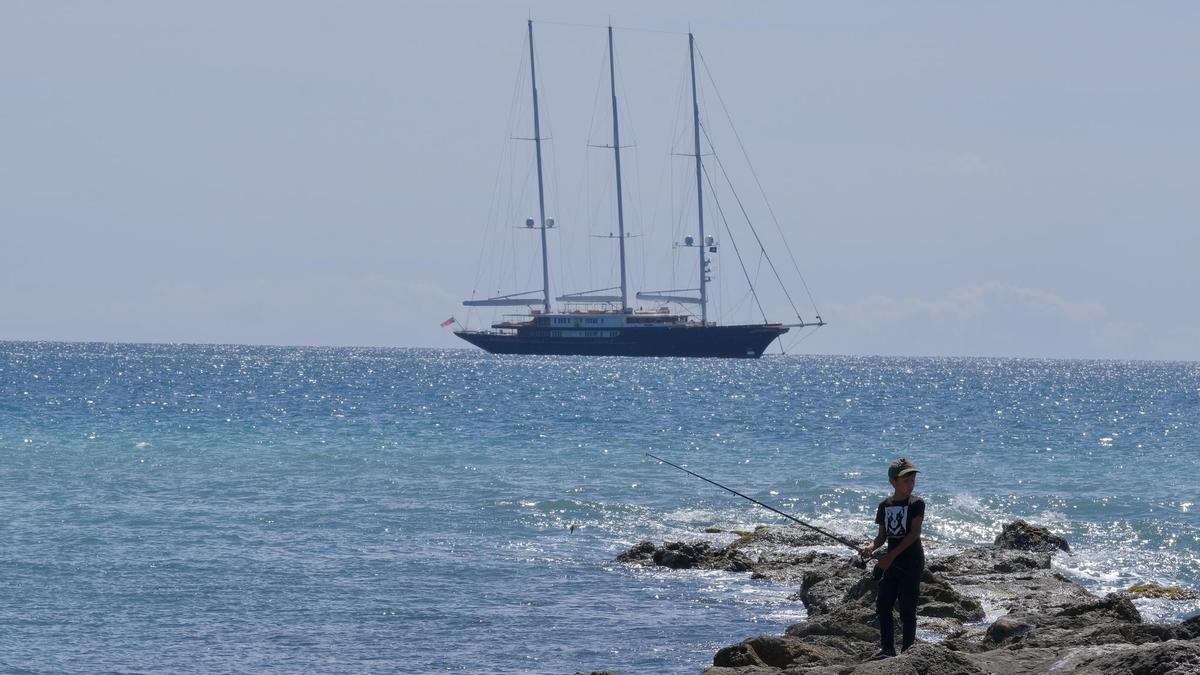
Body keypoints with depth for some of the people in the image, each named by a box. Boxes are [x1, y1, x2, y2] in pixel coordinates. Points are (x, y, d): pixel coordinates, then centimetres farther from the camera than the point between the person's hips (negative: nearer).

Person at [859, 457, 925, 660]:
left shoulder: (916, 503, -7)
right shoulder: (885, 506, 8)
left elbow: (914, 533, -15)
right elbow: (883, 535, 13)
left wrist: (891, 555, -19)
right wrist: (871, 547, -10)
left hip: (911, 562, -5)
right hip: (891, 564, 5)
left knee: (907, 609, -4)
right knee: (882, 606, 5)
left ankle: (907, 650, 3)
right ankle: (887, 648, 16)